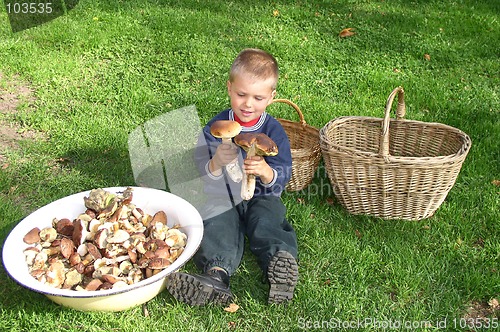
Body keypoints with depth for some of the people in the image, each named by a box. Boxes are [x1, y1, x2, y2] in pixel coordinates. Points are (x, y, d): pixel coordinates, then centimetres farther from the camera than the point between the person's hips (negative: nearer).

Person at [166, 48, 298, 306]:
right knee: (219, 225, -28)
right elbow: (202, 176, -4)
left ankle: (281, 263, -47)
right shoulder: (216, 127, -1)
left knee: (266, 220, -29)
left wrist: (265, 171, -32)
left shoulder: (274, 131, -1)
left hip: (260, 197, 1)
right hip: (222, 198, 0)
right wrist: (216, 164, -28)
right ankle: (217, 272, -49)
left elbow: (281, 179, -7)